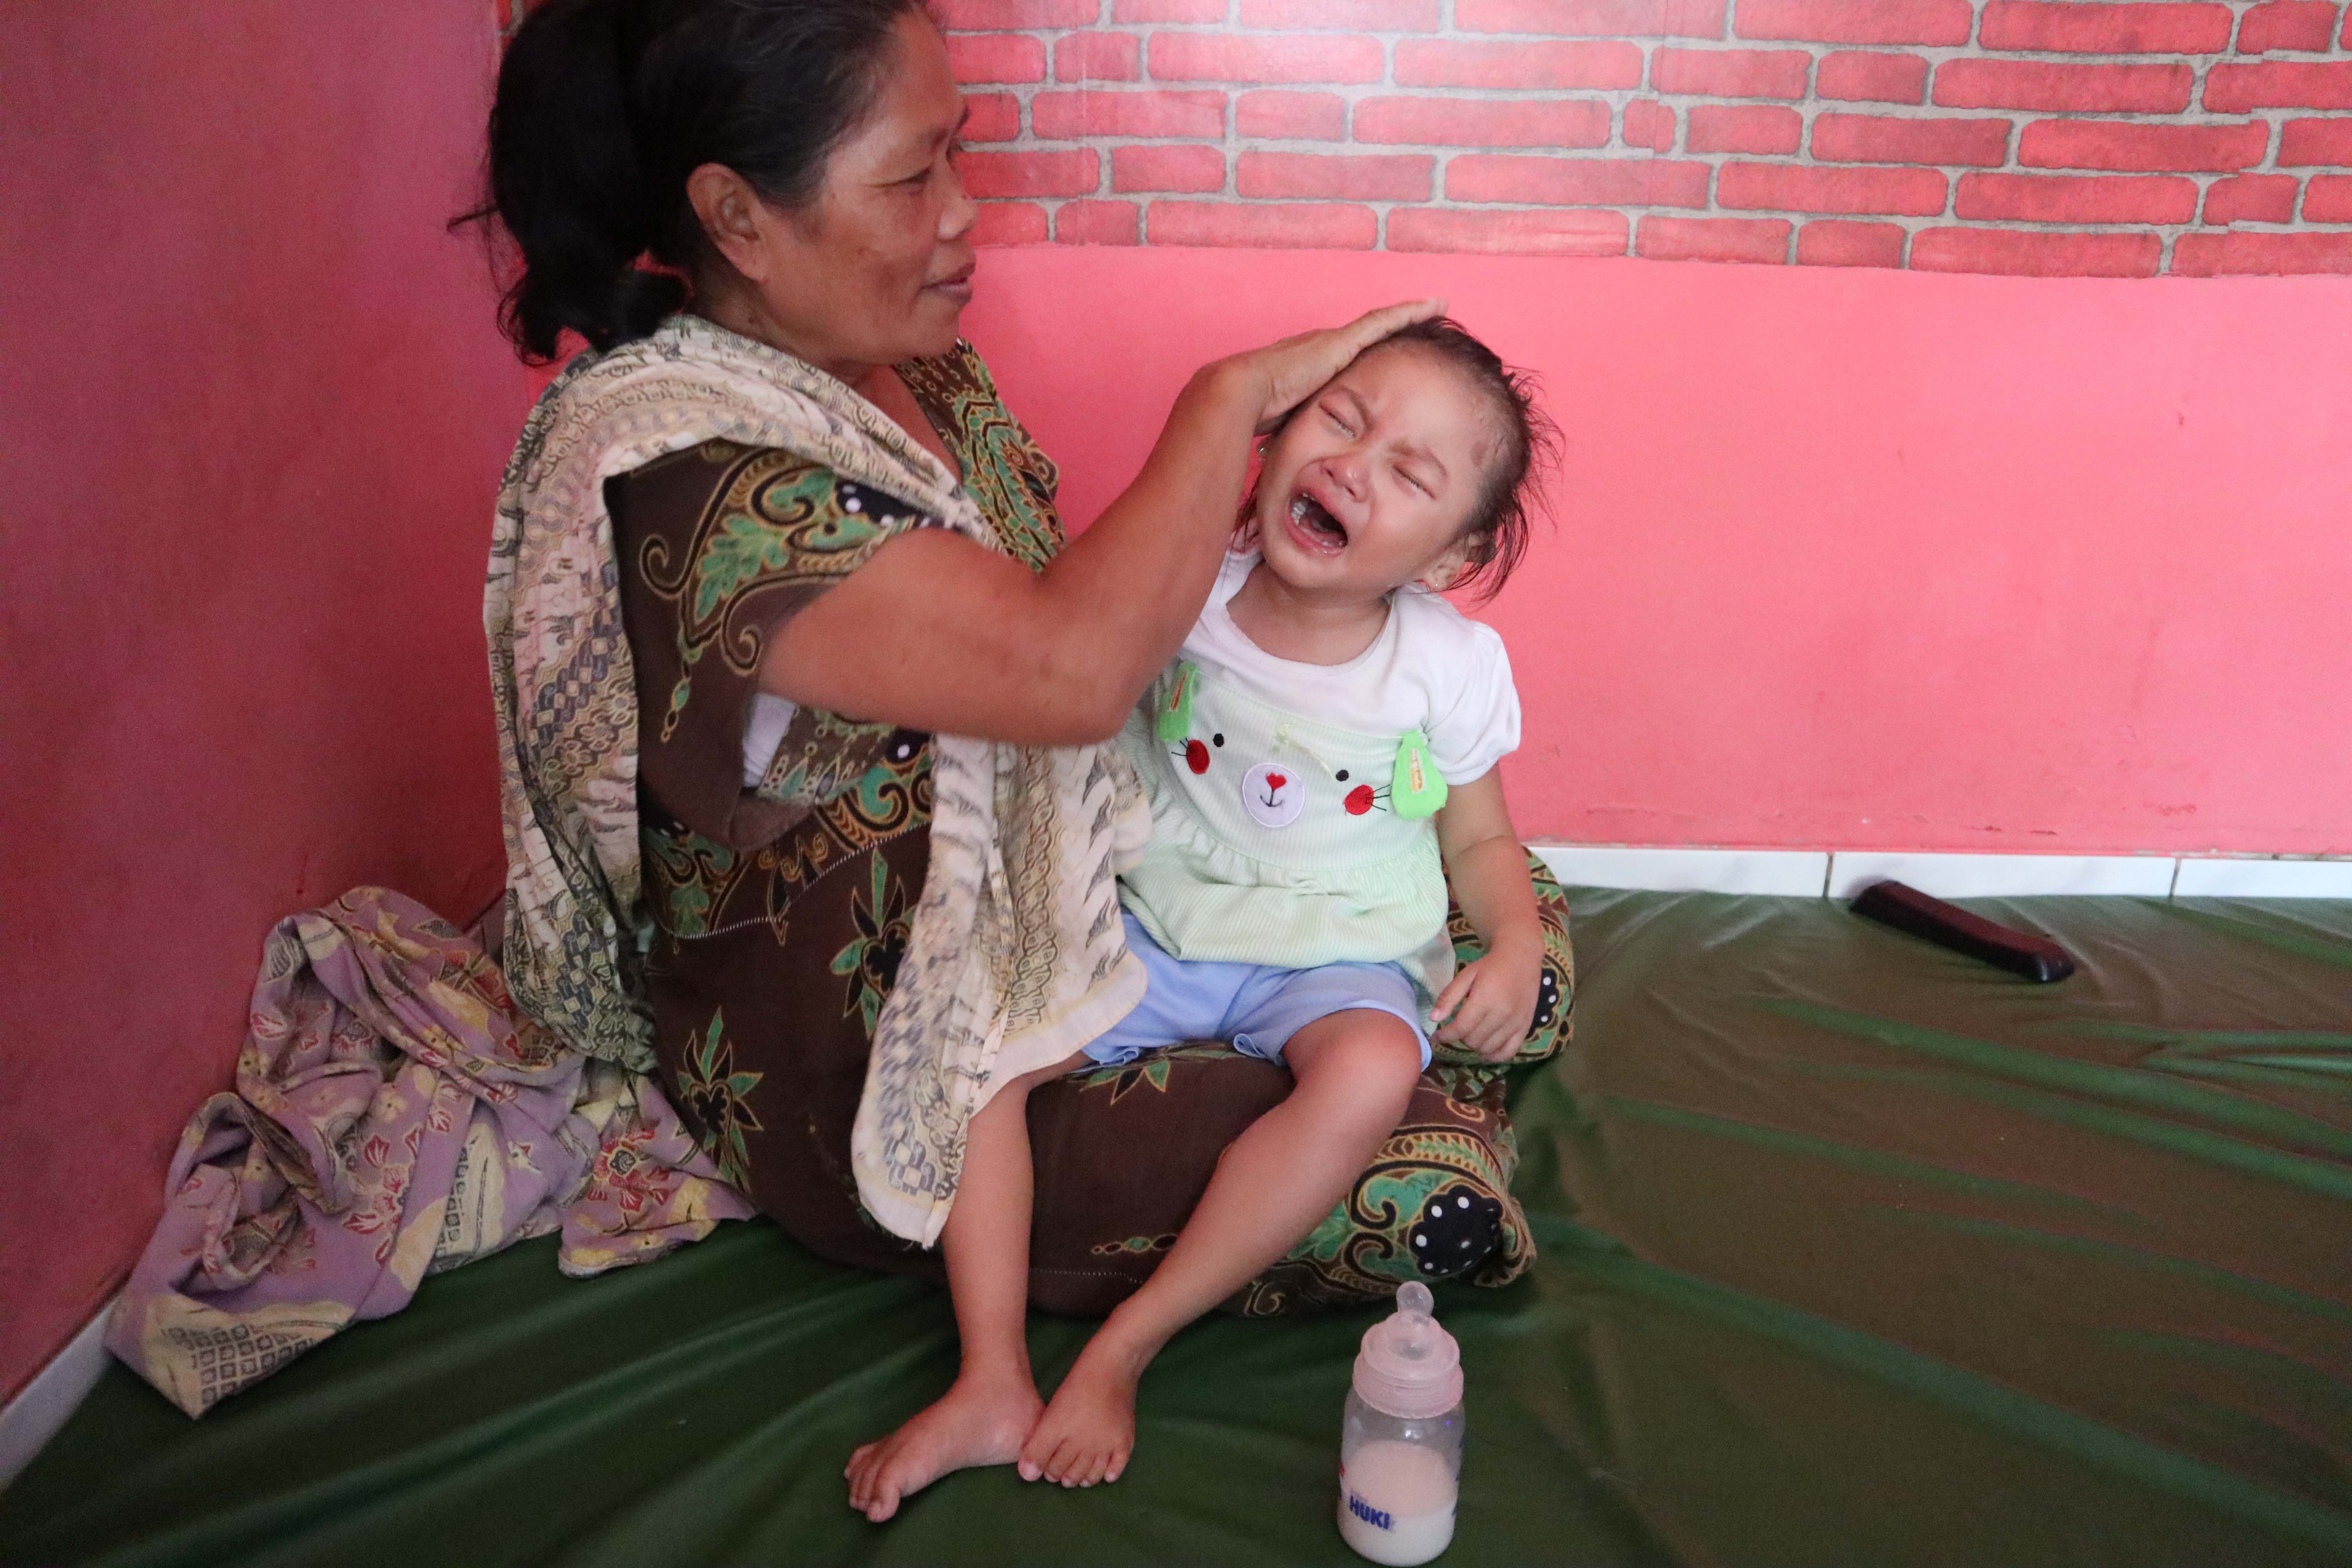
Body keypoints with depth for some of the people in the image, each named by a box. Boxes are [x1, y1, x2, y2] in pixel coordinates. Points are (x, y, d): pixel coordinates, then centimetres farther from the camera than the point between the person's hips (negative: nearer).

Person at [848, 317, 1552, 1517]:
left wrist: (1516, 947, -15)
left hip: (1341, 959, -1)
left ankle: (1121, 1351, -22)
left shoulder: (1452, 666, -8)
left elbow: (1481, 842, 4)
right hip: (1159, 936, 2)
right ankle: (991, 1381, -15)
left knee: (1372, 1071, -36)